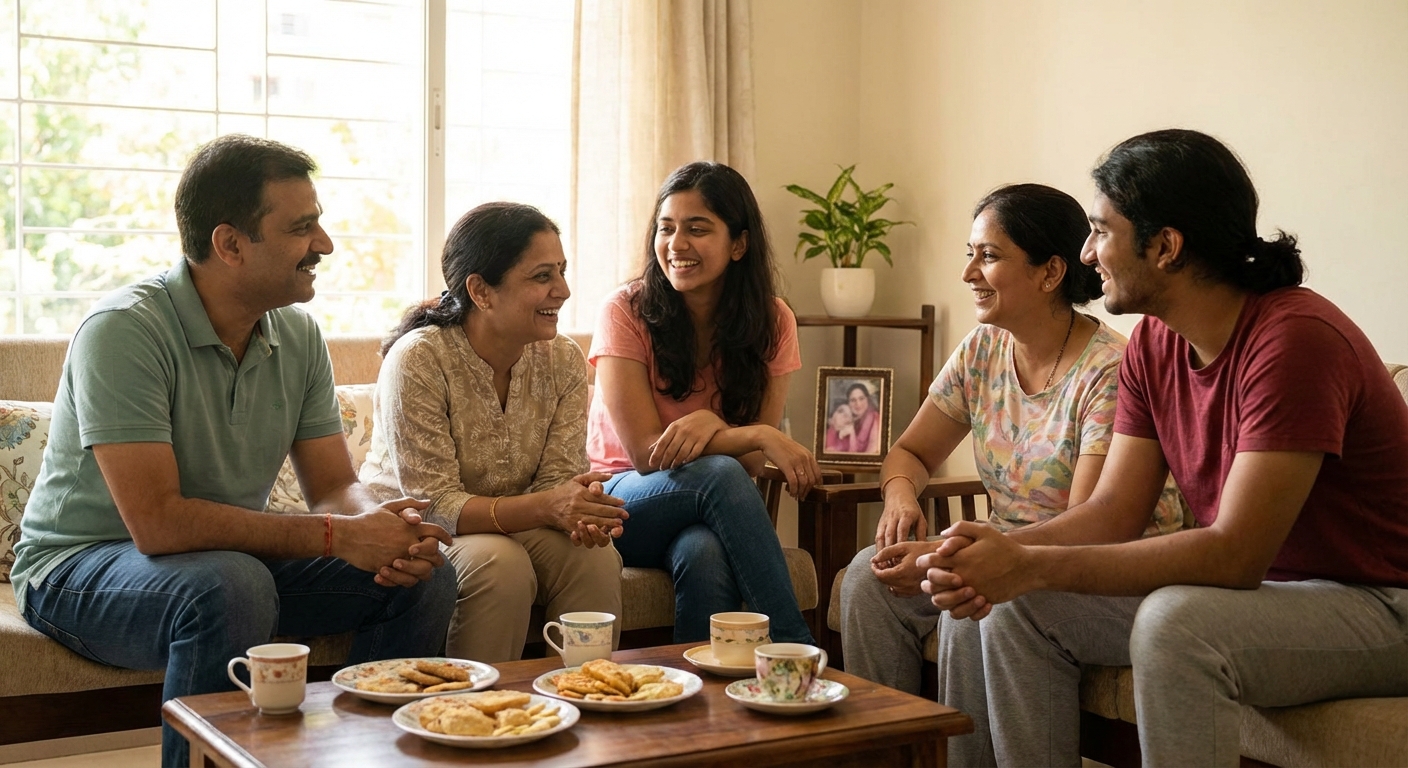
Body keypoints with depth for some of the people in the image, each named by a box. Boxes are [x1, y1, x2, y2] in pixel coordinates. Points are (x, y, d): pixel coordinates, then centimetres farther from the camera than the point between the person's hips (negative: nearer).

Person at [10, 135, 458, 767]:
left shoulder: (298, 336, 0)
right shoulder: (124, 329, -23)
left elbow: (336, 489, 2)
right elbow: (157, 521, -30)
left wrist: (381, 527, -23)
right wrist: (335, 536, -29)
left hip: (231, 557, 7)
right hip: (80, 570, -6)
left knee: (424, 576, -9)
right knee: (231, 588, -37)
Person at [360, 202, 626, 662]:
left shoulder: (563, 361, -3)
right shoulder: (417, 360, -20)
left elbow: (558, 478, -6)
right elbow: (432, 503, -23)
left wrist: (578, 512, -32)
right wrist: (543, 507, -38)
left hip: (513, 526, 5)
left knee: (596, 557, -23)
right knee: (501, 563, -33)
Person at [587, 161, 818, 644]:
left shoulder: (772, 322, -3)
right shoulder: (627, 312, -12)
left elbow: (752, 464, -6)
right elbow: (646, 453, -16)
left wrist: (712, 425, -28)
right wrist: (761, 436, -25)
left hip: (713, 512, 2)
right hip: (623, 504, -1)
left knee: (704, 553, -37)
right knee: (719, 473, -34)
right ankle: (797, 650, -30)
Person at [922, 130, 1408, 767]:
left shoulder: (1295, 338, -25)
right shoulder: (1155, 343, 2)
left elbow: (1234, 554, -30)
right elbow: (1114, 511, 0)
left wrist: (1032, 565, -30)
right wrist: (1001, 550, -20)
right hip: (1252, 588, 8)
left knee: (1175, 622, -35)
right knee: (1016, 607, -4)